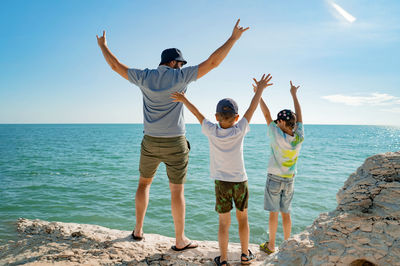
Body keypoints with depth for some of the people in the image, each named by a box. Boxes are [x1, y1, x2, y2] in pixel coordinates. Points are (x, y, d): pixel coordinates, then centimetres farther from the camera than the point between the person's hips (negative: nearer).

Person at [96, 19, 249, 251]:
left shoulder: (145, 77, 0)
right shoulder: (180, 76, -9)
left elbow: (116, 65, 12)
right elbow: (212, 62, -11)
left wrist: (103, 46, 30)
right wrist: (234, 38, -3)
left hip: (150, 143, 4)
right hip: (175, 144, -3)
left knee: (144, 183, 23)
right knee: (177, 191, 6)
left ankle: (138, 230, 31)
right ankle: (180, 240, 16)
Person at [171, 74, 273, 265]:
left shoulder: (212, 131, -11)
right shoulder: (239, 131, -11)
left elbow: (197, 113, 1)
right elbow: (252, 109, -3)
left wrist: (184, 99, 13)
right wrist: (260, 89, 7)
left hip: (221, 182, 0)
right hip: (240, 181, 1)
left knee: (224, 222, 8)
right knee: (242, 218, 17)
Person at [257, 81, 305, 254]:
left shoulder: (278, 137, -19)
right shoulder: (299, 138, -7)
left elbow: (267, 115, -13)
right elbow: (298, 116, 5)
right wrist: (294, 94, 16)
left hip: (274, 179, -4)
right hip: (289, 181, 4)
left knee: (273, 213, 5)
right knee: (286, 213, 13)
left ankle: (271, 245, 15)